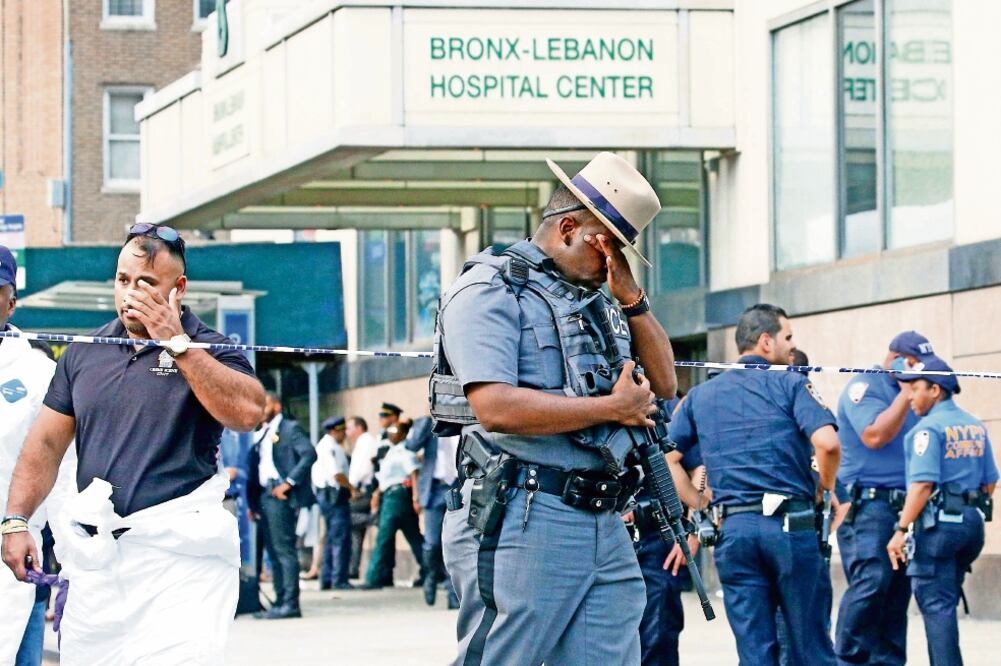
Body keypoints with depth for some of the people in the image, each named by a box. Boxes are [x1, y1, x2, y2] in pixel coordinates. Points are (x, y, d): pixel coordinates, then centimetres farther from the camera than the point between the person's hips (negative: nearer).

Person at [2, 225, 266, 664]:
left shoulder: (208, 351, 2)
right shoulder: (83, 353, 15)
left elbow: (248, 412, -17)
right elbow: (47, 443, 17)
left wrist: (176, 343, -15)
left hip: (179, 551, -5)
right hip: (94, 555, 5)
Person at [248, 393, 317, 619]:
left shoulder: (289, 429, -2)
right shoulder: (260, 435, 21)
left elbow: (309, 454, -14)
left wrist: (289, 483, -18)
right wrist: (253, 502, 11)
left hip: (279, 496, -8)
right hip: (263, 496, 8)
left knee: (284, 549, -11)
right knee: (274, 552, 8)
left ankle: (290, 603, -13)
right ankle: (280, 602, 9)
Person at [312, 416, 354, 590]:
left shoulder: (322, 445, 18)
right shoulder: (331, 447, -14)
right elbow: (337, 473, -22)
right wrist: (351, 488, -9)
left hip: (324, 494, 11)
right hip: (335, 495, -11)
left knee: (331, 538, 14)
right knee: (341, 538, -9)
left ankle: (326, 580, 15)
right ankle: (339, 580, -12)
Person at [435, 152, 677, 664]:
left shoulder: (597, 302, 21)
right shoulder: (490, 291, -4)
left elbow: (663, 384, 23)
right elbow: (495, 406, -18)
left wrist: (631, 297, 9)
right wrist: (614, 407, -10)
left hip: (605, 526, 8)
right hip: (523, 524, -8)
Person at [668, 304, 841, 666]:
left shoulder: (700, 395, 15)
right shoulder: (790, 384, 1)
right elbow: (827, 443, -13)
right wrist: (825, 489, 4)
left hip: (732, 527, 3)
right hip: (791, 526, -3)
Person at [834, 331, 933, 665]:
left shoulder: (908, 390, 20)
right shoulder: (864, 387, -3)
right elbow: (875, 436, -18)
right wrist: (907, 394, -14)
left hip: (904, 506, 8)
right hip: (867, 503, -8)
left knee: (898, 588, 5)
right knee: (870, 581, -19)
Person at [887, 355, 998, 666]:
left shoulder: (929, 427, -11)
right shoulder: (976, 427, 13)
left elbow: (923, 484, -19)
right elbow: (990, 482, 17)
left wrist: (901, 530, -18)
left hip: (938, 523, -8)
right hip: (972, 523, 8)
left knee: (935, 604, -6)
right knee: (944, 602, 16)